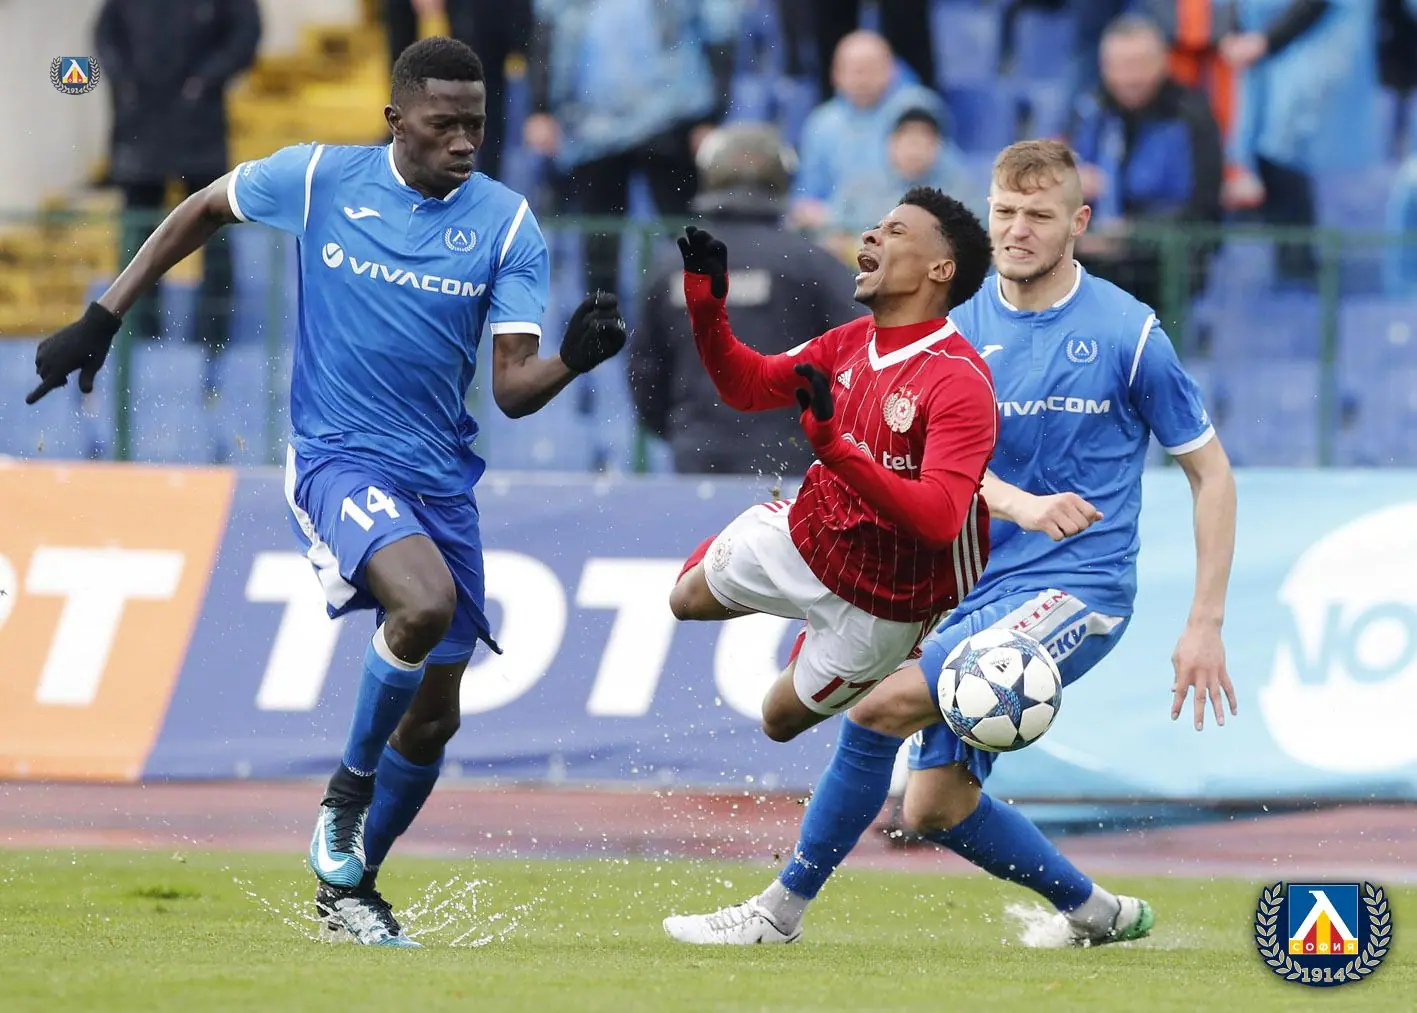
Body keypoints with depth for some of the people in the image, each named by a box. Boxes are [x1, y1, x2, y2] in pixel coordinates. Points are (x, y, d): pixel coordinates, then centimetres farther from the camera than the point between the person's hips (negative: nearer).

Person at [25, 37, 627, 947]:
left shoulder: (506, 224, -3)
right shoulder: (319, 179, -5)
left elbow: (515, 389, -6)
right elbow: (202, 212, 13)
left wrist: (573, 359, -28)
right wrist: (102, 319, 10)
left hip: (442, 477, 4)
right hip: (337, 456, -4)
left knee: (434, 717, 7)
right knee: (425, 601, -32)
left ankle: (351, 888, 30)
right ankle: (346, 795, -9)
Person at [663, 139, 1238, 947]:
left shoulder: (1128, 332, -6)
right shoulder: (964, 321, 5)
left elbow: (1211, 472, 1)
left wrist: (1205, 625, -5)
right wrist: (1017, 503, -30)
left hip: (1077, 591, -6)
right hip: (982, 587, 6)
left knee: (885, 705, -21)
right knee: (938, 806, 4)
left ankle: (782, 909, -8)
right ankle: (1098, 914, 26)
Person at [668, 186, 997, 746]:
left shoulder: (960, 382, -32)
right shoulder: (852, 341, -8)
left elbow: (939, 519, -42)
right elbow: (748, 386, 6)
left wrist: (833, 446, -51)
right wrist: (706, 305, -12)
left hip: (879, 596, -7)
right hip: (807, 532, 7)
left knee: (782, 719, 13)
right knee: (689, 599, 26)